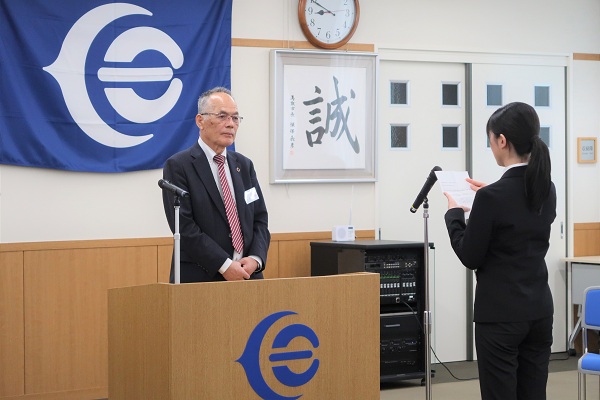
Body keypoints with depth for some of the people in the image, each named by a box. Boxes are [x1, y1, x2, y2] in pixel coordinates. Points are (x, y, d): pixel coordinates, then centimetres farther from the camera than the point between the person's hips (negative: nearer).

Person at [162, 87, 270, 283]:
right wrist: (224, 265, -17)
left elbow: (260, 218, 11)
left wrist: (256, 259, -7)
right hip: (199, 280, -5)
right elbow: (184, 227, -13)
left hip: (247, 274, 5)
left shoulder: (244, 165, 12)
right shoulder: (177, 166, -5)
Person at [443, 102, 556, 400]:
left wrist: (454, 214, 4)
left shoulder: (492, 197, -18)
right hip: (539, 308, 7)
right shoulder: (547, 189, 5)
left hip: (501, 313, -7)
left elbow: (470, 257, -10)